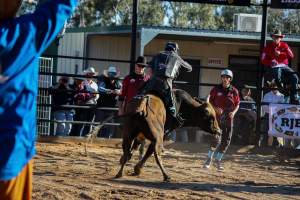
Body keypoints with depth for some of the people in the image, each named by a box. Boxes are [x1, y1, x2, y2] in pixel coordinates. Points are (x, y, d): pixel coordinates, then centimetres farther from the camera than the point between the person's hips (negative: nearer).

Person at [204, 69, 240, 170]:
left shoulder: (234, 91, 3)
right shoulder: (216, 89, 0)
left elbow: (237, 104, 10)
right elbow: (210, 101, 5)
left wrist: (234, 112, -9)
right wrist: (215, 108, -13)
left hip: (229, 118, 2)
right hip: (217, 116, -2)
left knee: (226, 140, 4)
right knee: (216, 139, -9)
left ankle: (218, 160, 19)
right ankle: (209, 158, 10)